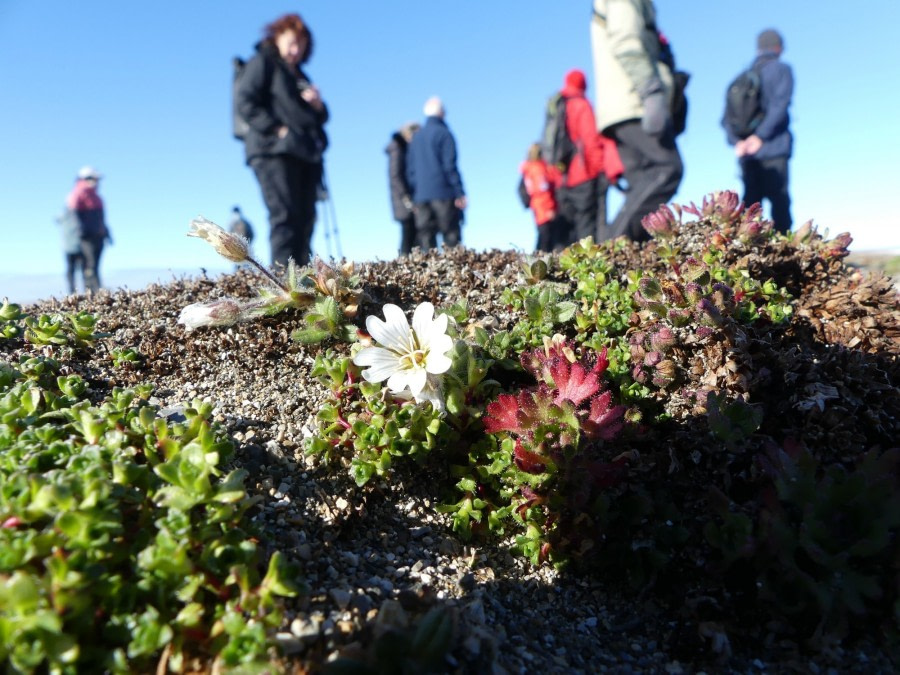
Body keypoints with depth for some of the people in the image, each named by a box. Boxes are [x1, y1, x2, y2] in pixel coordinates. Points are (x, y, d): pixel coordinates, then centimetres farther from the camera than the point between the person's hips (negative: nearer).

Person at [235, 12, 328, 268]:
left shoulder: (299, 76, 29)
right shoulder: (263, 62, 9)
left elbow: (320, 118, 28)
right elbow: (244, 100, -5)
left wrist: (317, 105, 4)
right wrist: (276, 129, -15)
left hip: (304, 153, 7)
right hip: (274, 150, -7)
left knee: (305, 219, 0)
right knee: (285, 216, -17)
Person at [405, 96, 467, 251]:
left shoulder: (416, 137, 15)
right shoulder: (443, 134, -3)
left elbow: (410, 170, 16)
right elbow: (450, 166, -10)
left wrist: (414, 199, 19)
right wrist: (460, 193, -8)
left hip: (421, 197, 6)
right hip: (443, 194, -5)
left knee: (425, 243, 4)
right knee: (451, 237, -3)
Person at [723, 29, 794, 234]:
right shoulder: (781, 69, 3)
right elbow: (780, 104, -14)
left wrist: (736, 141, -2)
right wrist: (761, 135, -15)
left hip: (747, 154, 5)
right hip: (773, 149, -5)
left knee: (751, 202, 4)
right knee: (779, 202, -5)